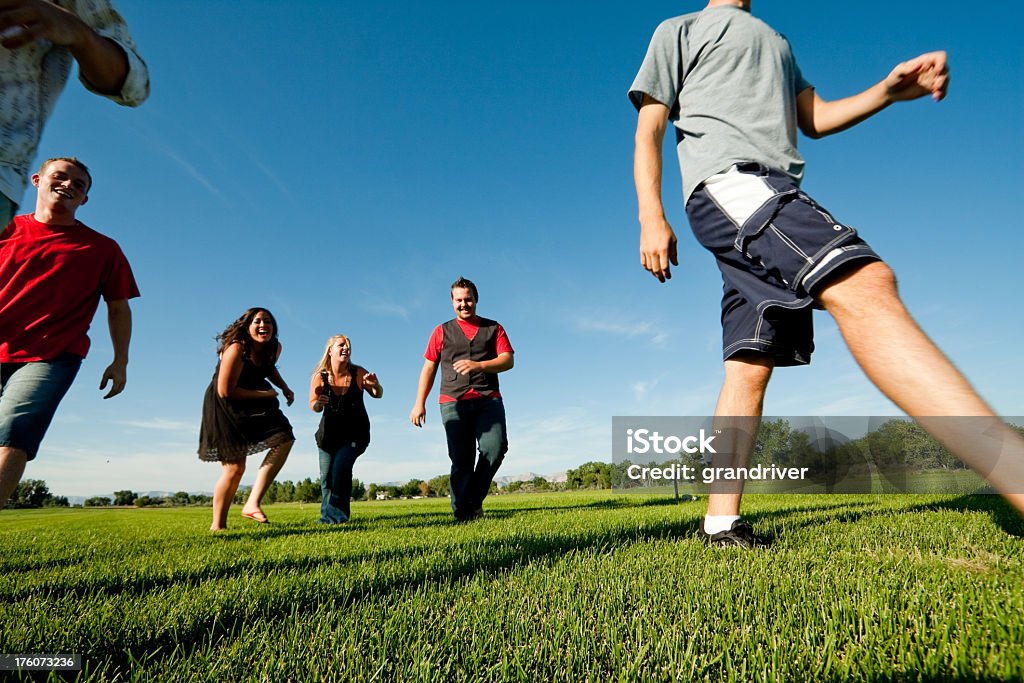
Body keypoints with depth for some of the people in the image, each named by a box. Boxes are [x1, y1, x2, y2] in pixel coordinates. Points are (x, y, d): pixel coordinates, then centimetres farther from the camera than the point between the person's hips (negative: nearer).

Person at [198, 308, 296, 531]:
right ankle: (217, 525, 13)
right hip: (225, 407, -7)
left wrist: (285, 388, 5)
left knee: (284, 440, -10)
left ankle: (253, 503, -8)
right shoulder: (236, 349, -26)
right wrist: (266, 394, -19)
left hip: (254, 404, 7)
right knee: (234, 468, -5)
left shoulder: (274, 348, -3)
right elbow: (225, 391, -25)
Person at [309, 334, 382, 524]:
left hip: (355, 432, -2)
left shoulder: (358, 373, -15)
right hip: (329, 432, 2)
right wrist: (318, 403, -42)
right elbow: (313, 406, -19)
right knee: (326, 476, 5)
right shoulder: (320, 377, -15)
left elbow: (377, 395, -6)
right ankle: (327, 512, 29)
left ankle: (335, 514, -5)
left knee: (341, 466, -21)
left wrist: (375, 385, -28)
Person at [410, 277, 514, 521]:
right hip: (454, 402, 0)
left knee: (495, 448, -17)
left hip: (488, 400, 0)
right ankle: (463, 515, 3)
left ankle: (474, 500, 5)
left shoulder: (493, 328, 16)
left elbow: (508, 360, 2)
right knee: (461, 460, -5)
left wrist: (478, 365, -16)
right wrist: (419, 403, 3)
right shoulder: (442, 332, 18)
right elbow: (429, 368, 13)